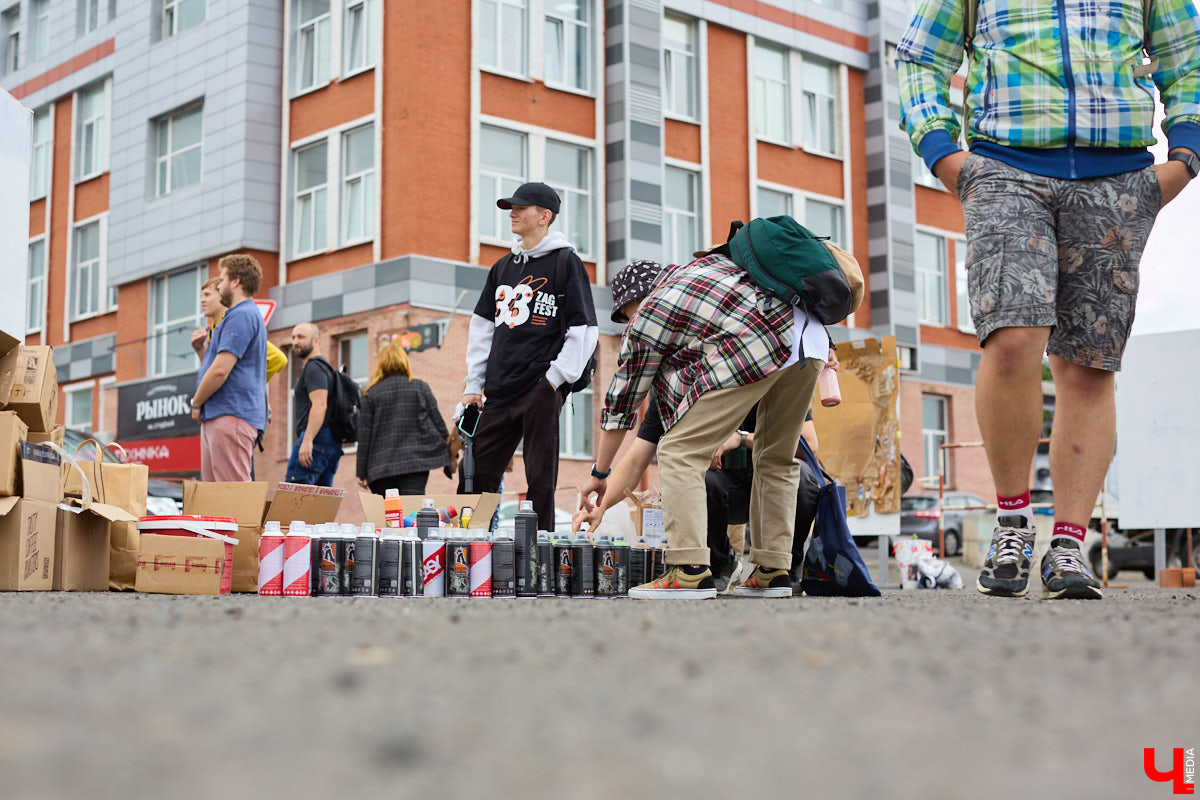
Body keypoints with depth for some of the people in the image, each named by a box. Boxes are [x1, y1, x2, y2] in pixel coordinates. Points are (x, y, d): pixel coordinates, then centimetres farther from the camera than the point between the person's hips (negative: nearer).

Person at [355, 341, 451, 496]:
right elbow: (438, 423, 6)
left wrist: (362, 473, 8)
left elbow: (364, 435, 4)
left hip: (381, 466, 0)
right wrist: (448, 460, 14)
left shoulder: (371, 394, 5)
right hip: (416, 463, 0)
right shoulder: (421, 387, 7)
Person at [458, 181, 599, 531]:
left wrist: (557, 377, -12)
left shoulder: (565, 262, 0)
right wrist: (473, 384, 14)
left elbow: (584, 330, -4)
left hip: (542, 388, -6)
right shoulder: (503, 266, 19)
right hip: (500, 391, 6)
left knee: (540, 479, -4)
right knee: (474, 473, 3)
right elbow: (483, 327, 21)